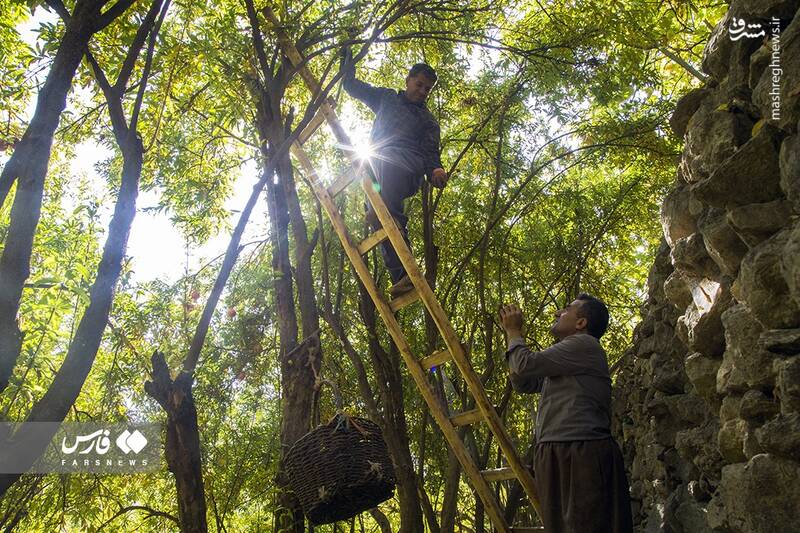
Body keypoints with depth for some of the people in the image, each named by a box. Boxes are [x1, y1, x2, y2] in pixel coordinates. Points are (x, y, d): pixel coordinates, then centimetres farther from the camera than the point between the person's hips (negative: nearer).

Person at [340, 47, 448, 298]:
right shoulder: (387, 97, 30)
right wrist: (347, 55, 31)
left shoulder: (428, 121, 22)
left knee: (386, 158, -38)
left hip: (409, 167, -2)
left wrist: (435, 170, -13)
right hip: (378, 173, 2)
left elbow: (431, 152, 7)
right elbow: (351, 85, 36)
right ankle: (403, 277, -32)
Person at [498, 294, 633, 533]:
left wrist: (514, 331, 8)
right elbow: (523, 383, 27)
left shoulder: (584, 344, -4)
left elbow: (527, 365, -11)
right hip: (558, 456, 10)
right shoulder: (564, 363, 27)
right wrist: (511, 333, 23)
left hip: (581, 455, -10)